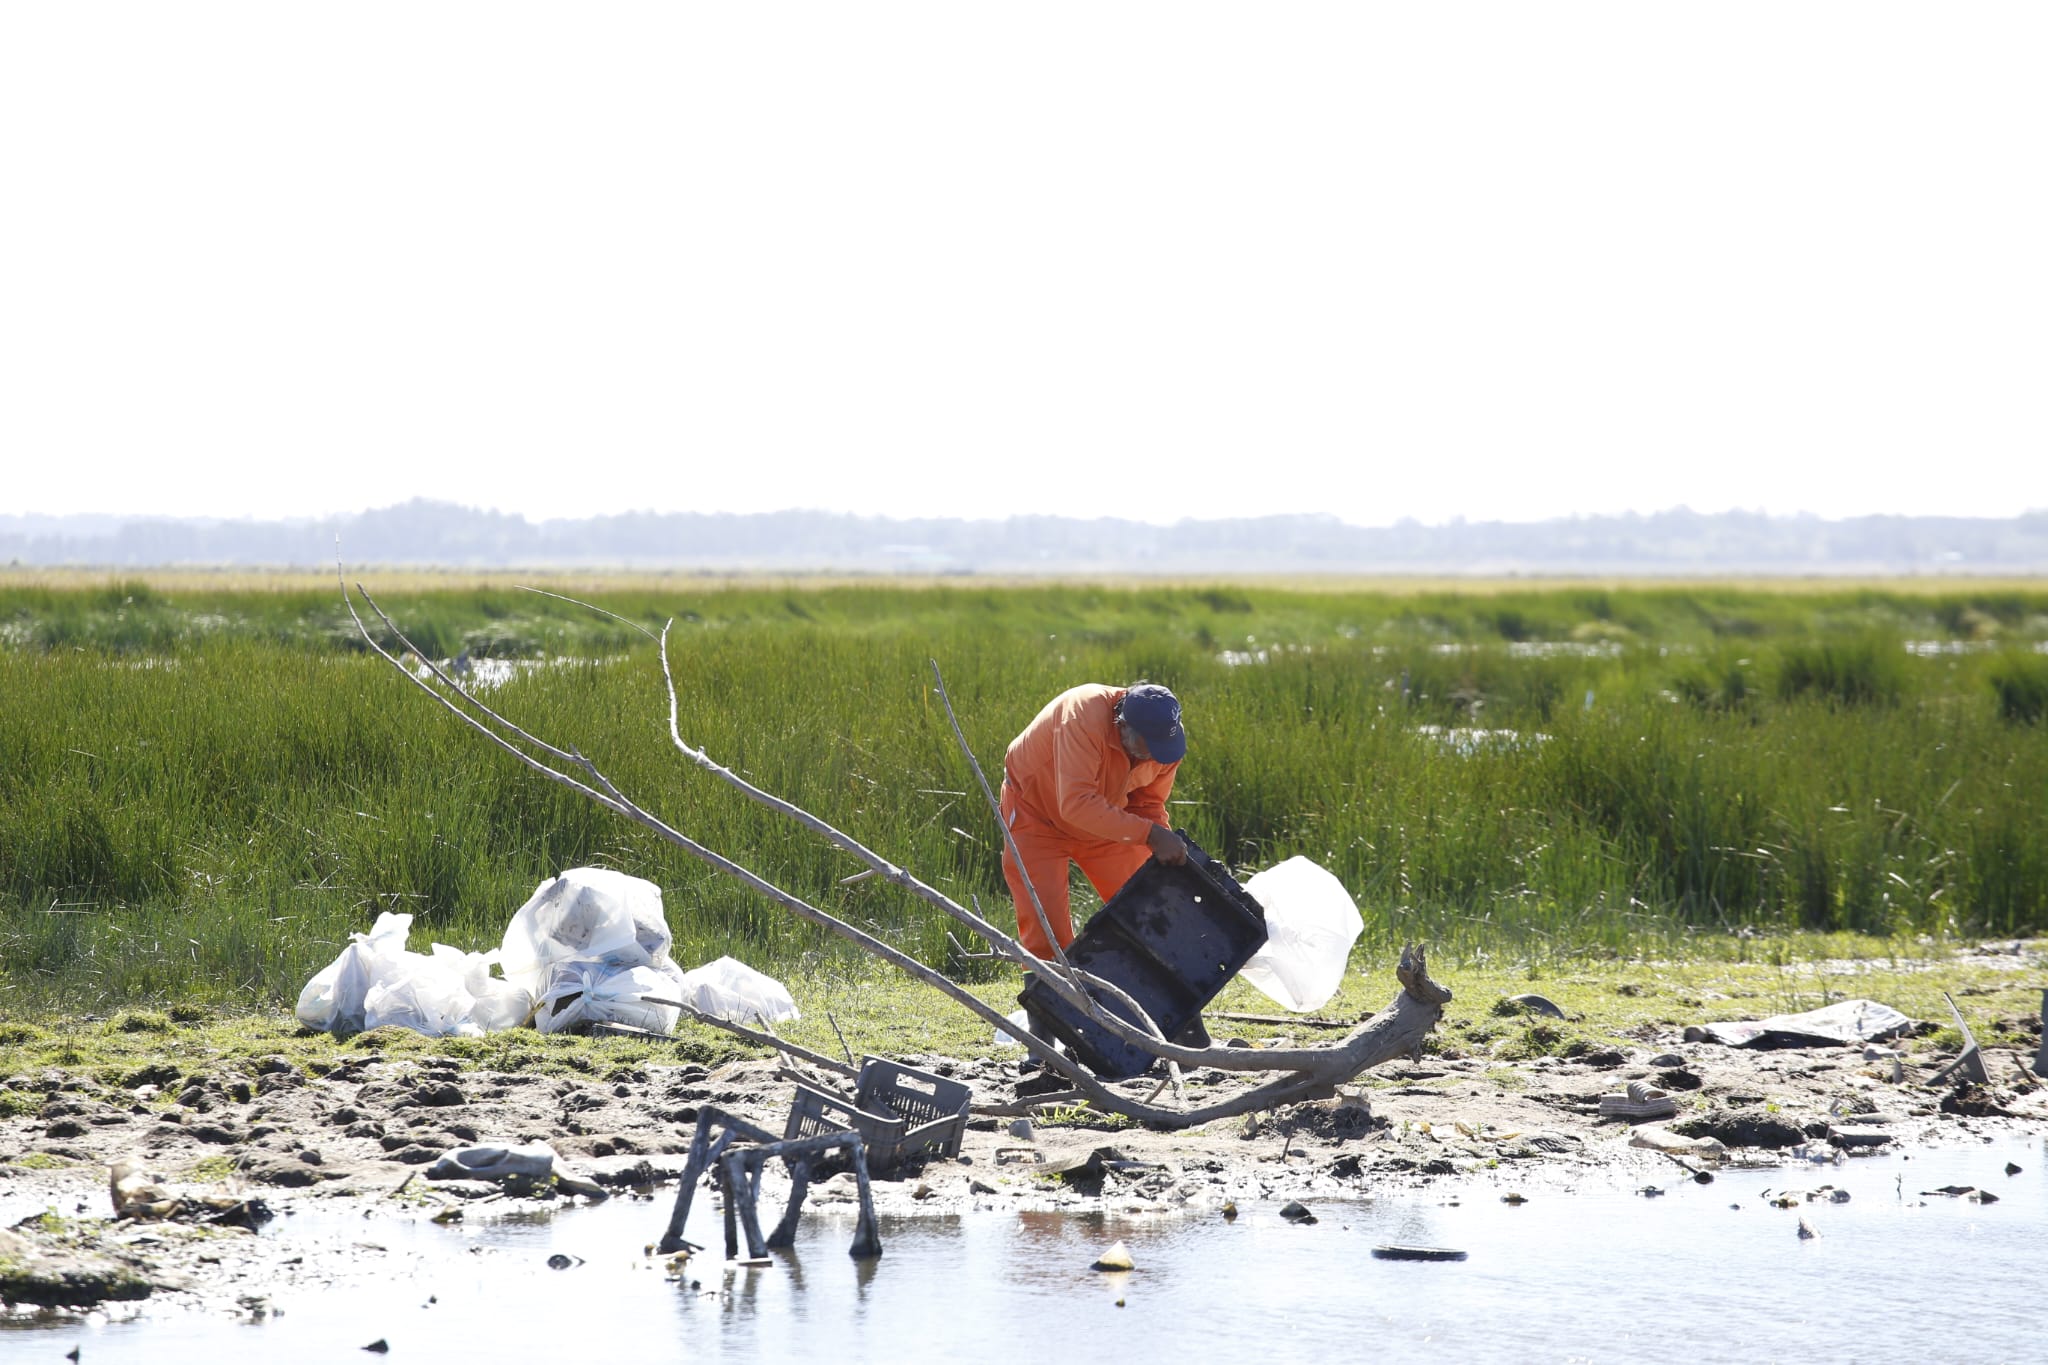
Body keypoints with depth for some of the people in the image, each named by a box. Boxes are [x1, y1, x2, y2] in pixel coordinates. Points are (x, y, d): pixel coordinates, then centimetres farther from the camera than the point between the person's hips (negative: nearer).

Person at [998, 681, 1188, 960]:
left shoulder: (1165, 737, -20)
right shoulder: (1084, 717, -40)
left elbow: (1149, 805, -7)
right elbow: (1076, 804, -47)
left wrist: (1168, 846, -27)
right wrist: (1150, 834, -48)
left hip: (1105, 819, 6)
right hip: (1037, 811, -5)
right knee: (1046, 928, -13)